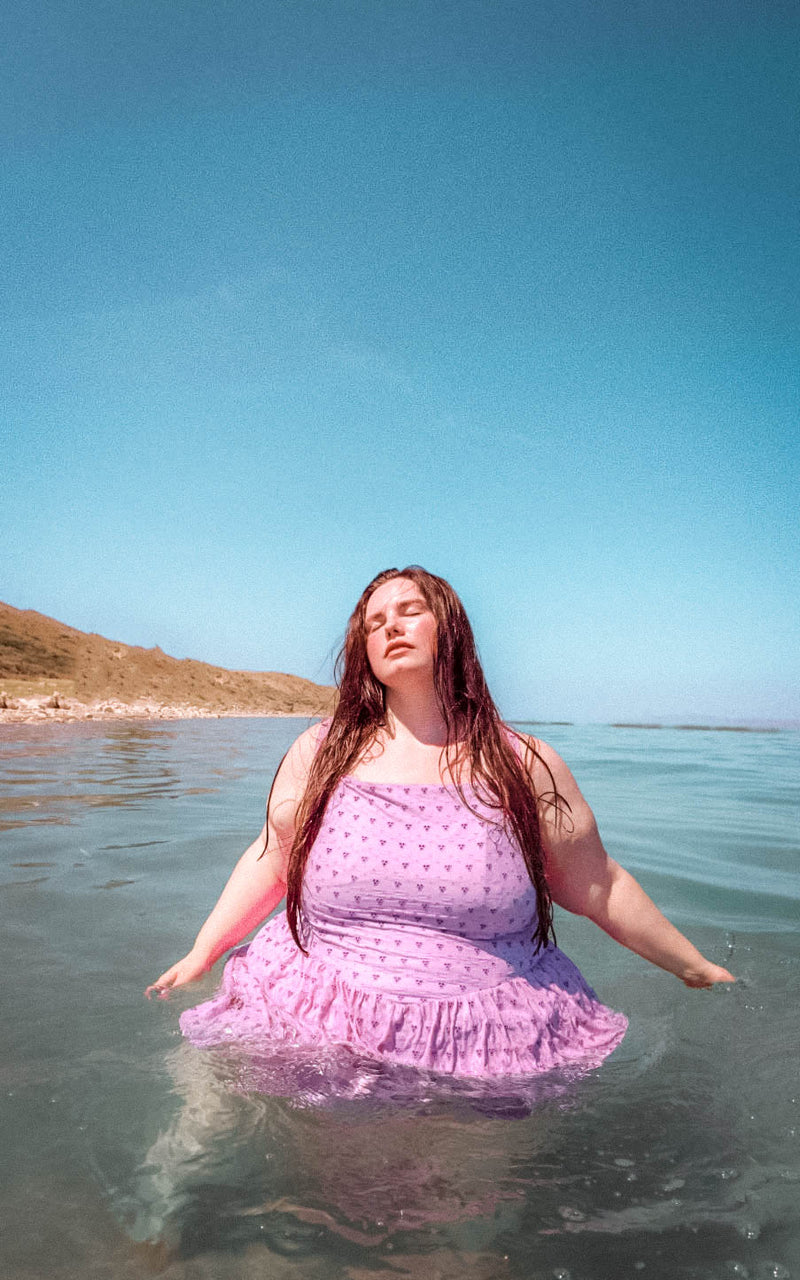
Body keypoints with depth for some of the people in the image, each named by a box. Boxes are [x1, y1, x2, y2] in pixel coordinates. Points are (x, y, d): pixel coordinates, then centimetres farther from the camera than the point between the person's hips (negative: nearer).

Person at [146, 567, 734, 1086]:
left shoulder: (526, 766, -2)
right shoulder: (319, 753, 2)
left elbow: (601, 889, 7)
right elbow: (270, 860, 13)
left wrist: (697, 969, 13)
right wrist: (201, 953, 12)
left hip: (491, 1052, 0)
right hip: (320, 1036, 1)